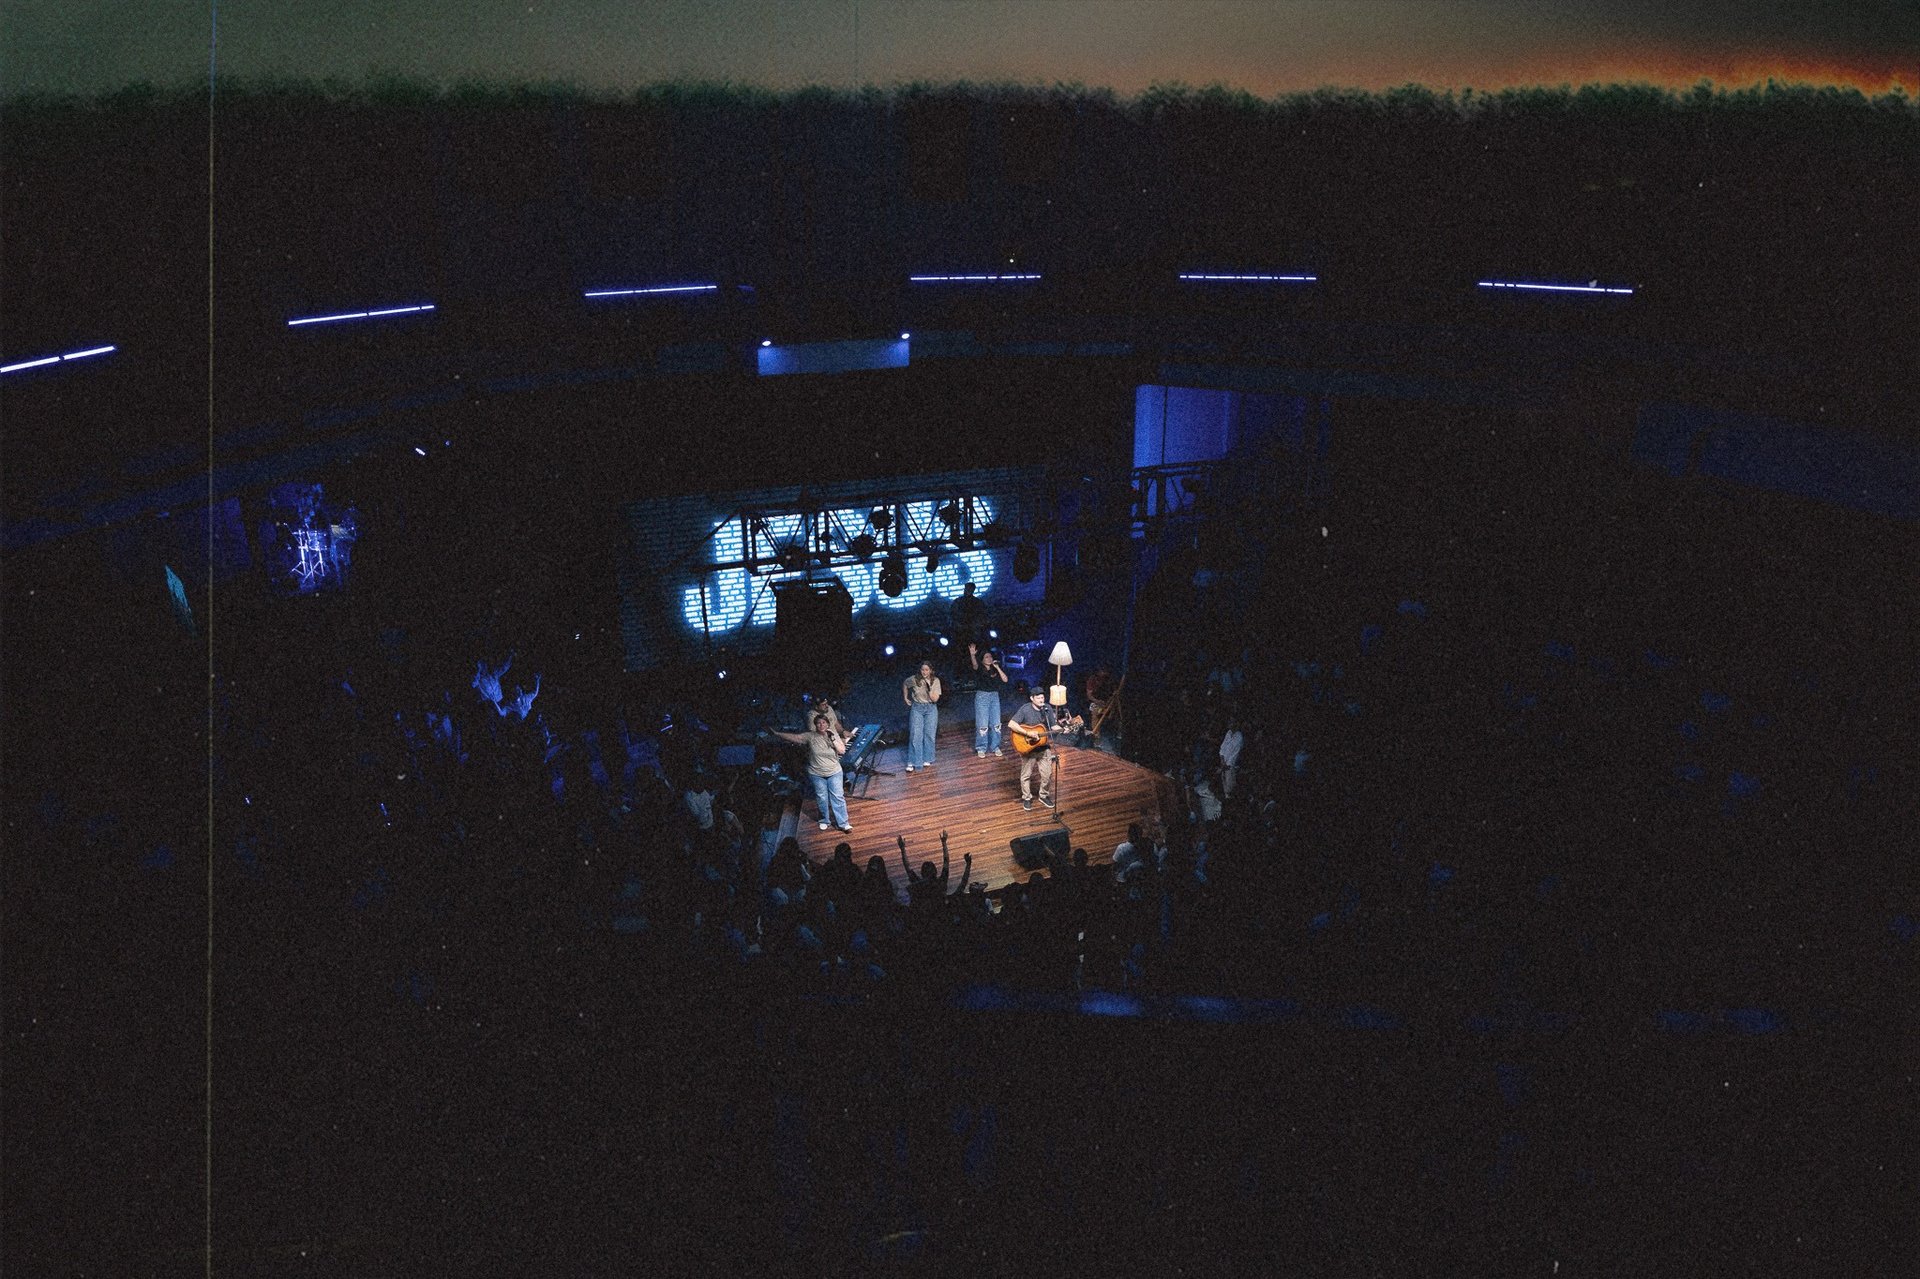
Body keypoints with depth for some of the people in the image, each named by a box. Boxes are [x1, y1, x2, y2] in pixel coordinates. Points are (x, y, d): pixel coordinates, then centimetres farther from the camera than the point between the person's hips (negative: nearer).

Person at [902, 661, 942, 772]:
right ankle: (912, 762, -5)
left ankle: (927, 760, 16)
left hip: (931, 709, 1)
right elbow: (904, 685, 13)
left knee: (929, 734, 3)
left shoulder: (935, 681, -9)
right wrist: (905, 698, 10)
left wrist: (929, 689, -26)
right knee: (915, 734, -7)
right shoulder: (914, 679, -9)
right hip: (917, 708, -1)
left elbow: (935, 699, -14)